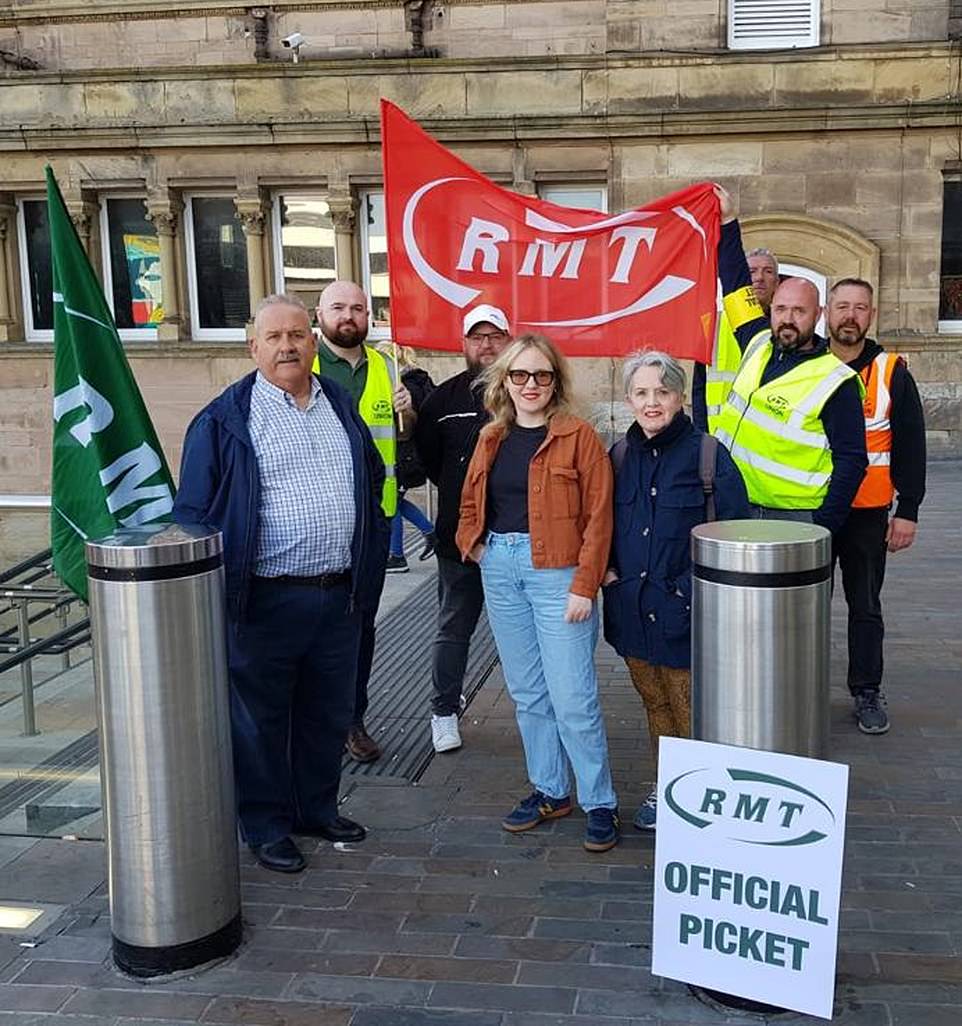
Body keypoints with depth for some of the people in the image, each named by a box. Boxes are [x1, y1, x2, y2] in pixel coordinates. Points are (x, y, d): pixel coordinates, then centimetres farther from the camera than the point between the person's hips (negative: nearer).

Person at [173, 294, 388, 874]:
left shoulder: (342, 408, 11)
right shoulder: (227, 420, -5)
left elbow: (374, 484, 19)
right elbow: (195, 510, -5)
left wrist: (369, 565, 13)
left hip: (340, 596, 5)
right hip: (266, 601, -5)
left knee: (329, 713, 16)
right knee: (261, 718, 7)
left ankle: (317, 808, 34)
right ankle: (266, 825, 23)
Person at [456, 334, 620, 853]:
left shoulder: (578, 436, -7)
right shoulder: (492, 438, 10)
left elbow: (598, 516, -11)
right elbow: (471, 503, 22)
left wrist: (584, 586, -15)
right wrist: (473, 543, 4)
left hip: (556, 572, -6)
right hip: (500, 571, 6)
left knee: (572, 698, -5)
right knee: (526, 693, 13)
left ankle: (599, 803, 10)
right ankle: (549, 791, 27)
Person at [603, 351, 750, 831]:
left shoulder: (707, 454, -8)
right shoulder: (619, 455, 6)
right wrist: (608, 571, 4)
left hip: (687, 610, -5)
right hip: (633, 607, 5)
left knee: (692, 712, 2)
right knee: (655, 706, 18)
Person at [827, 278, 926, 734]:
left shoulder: (892, 372, -1)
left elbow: (911, 447, 0)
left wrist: (908, 511, -4)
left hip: (867, 514, -1)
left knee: (865, 606, 8)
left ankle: (867, 692, 20)